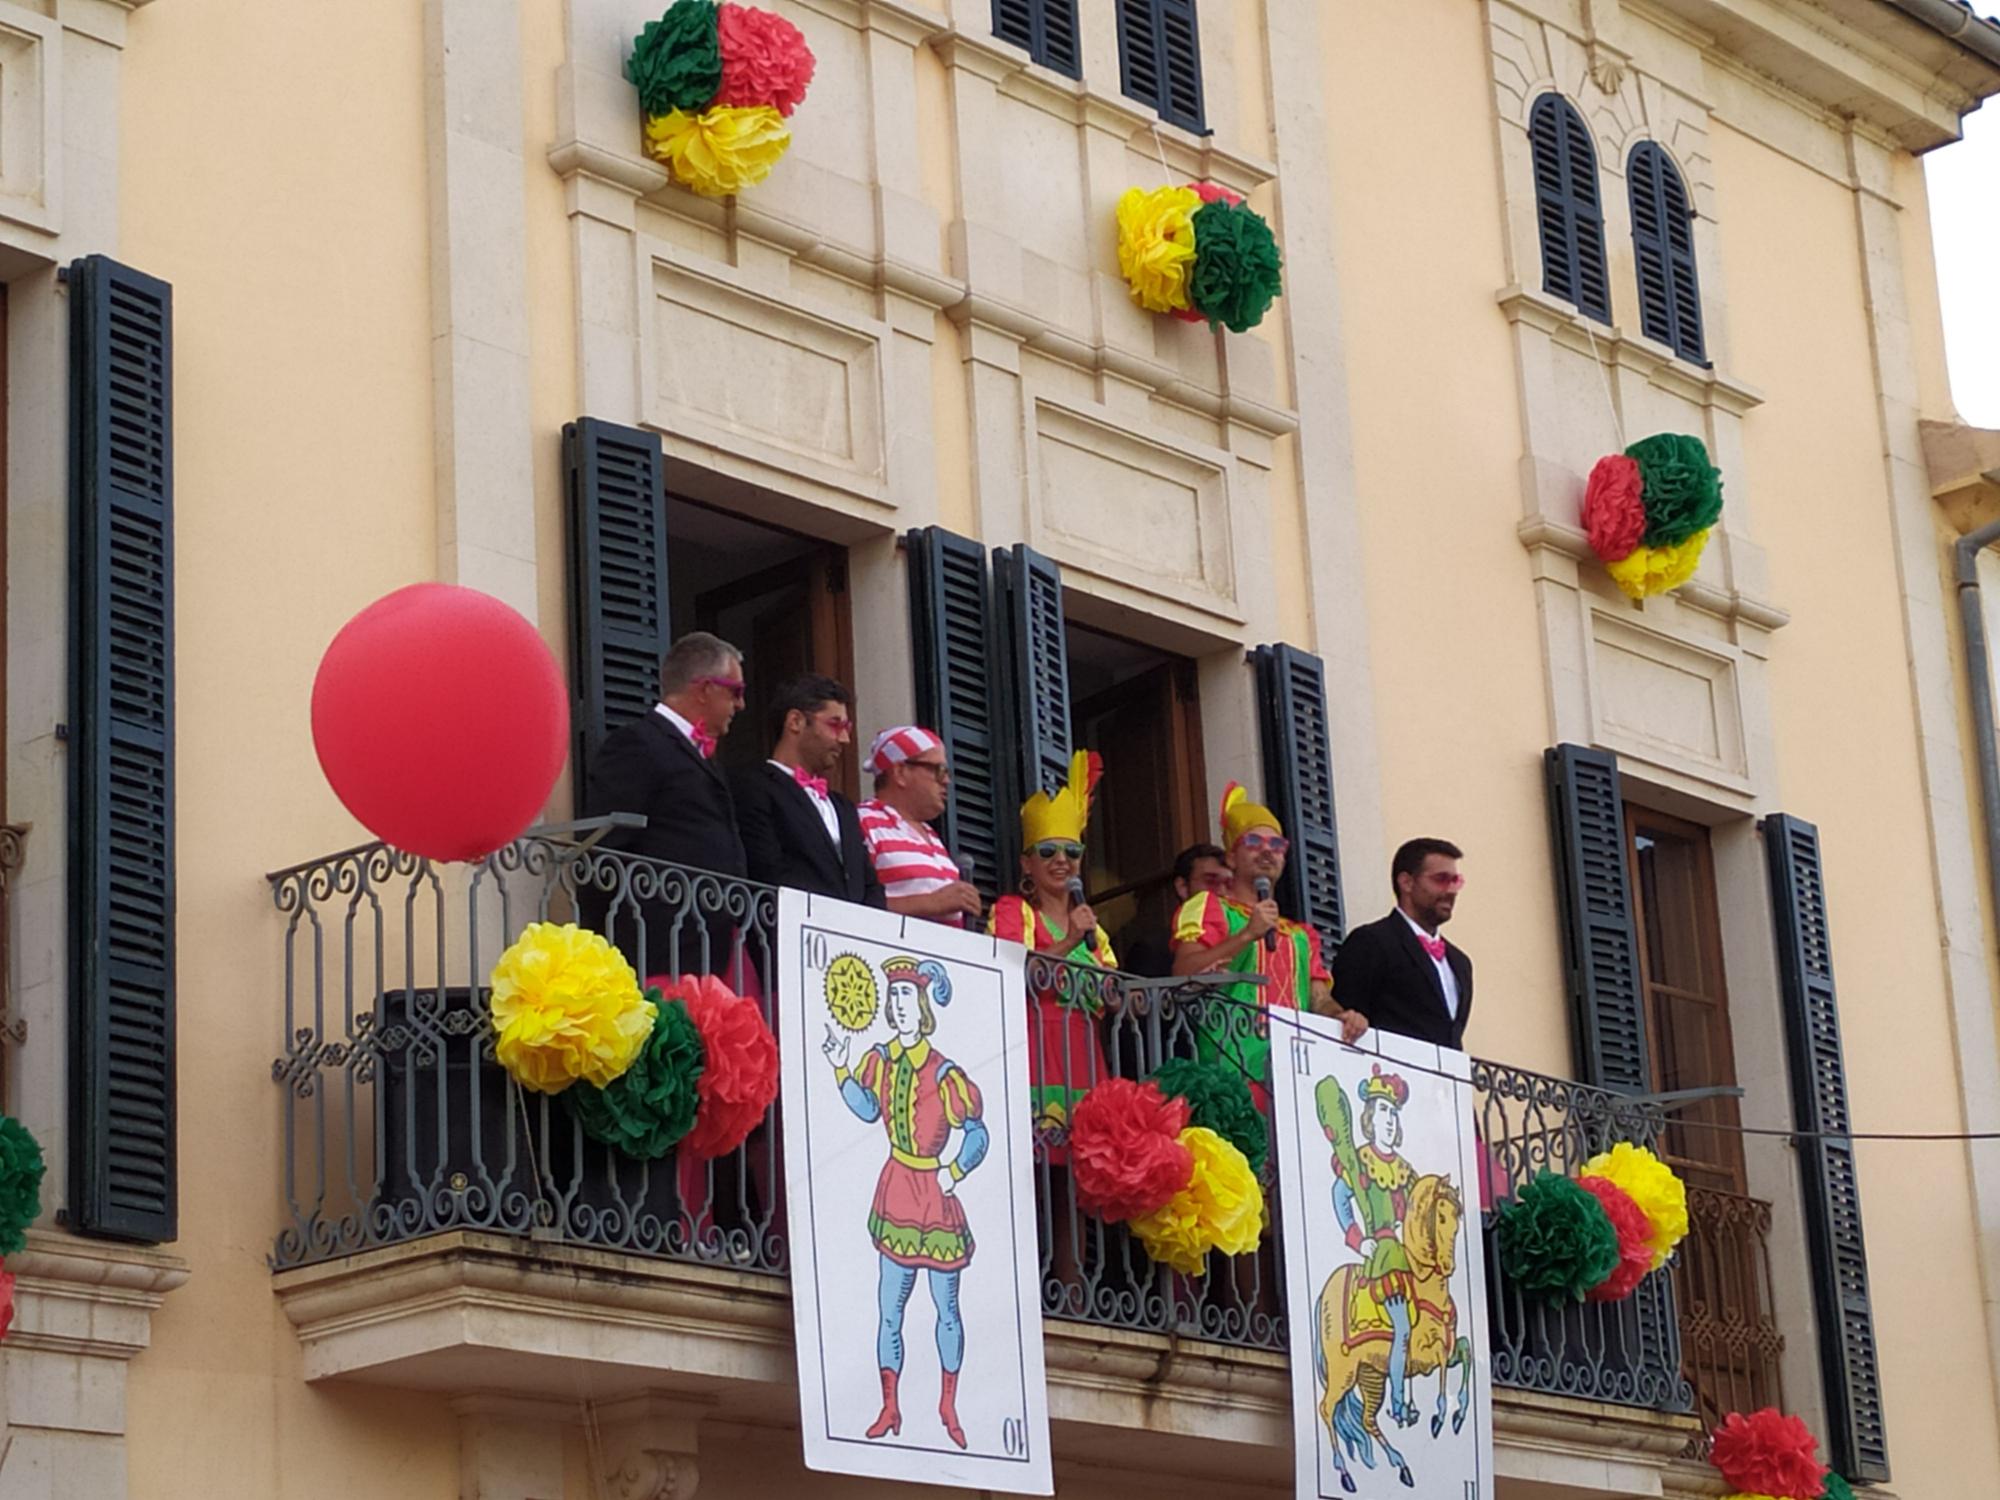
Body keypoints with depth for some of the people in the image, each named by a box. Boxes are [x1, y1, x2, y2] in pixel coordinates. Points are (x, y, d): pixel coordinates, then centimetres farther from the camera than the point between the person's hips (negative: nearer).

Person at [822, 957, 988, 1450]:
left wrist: (954, 1172, -23)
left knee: (946, 1309, 7)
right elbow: (867, 1109, 8)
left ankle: (948, 1407, 22)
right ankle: (890, 1408, 15)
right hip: (895, 1191, 4)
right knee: (888, 1308, 6)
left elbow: (977, 1133, -12)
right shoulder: (881, 1058, -1)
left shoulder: (944, 1074, -16)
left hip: (935, 1195, -4)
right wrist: (841, 1068, 0)